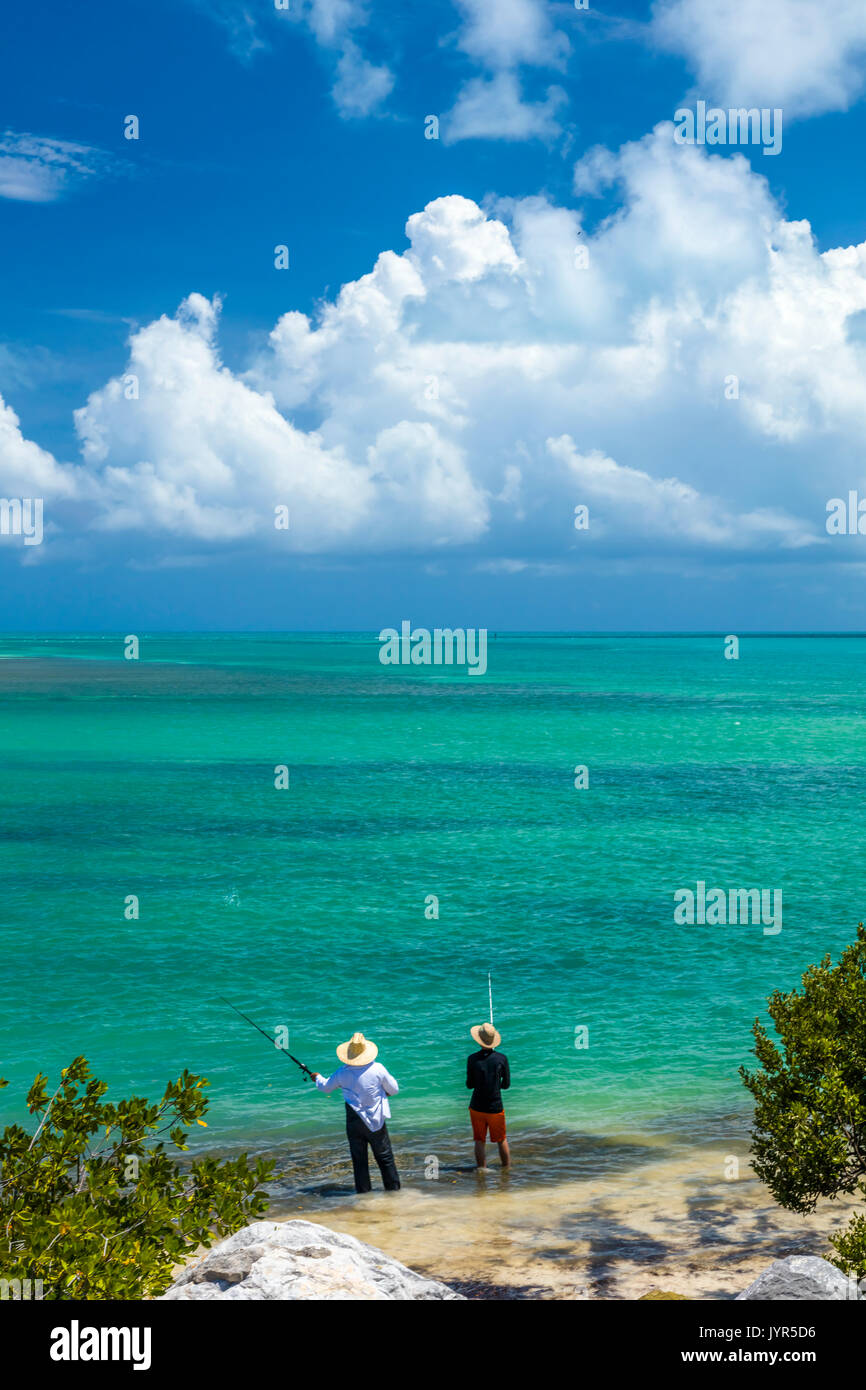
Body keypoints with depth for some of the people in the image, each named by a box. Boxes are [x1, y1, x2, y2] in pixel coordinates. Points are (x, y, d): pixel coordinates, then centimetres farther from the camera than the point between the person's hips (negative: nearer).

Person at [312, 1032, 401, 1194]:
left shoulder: (342, 1073, -4)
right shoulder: (377, 1069, -10)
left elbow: (326, 1087, 15)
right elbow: (394, 1090, 1)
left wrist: (317, 1077, 36)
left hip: (354, 1122, 1)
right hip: (375, 1121, -1)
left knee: (359, 1161, 7)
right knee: (385, 1158, 7)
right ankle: (394, 1192, 8)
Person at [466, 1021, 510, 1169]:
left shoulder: (473, 1059, -9)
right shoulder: (502, 1058, -9)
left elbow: (469, 1085, -3)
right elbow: (506, 1085, 0)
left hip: (477, 1107, 0)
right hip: (496, 1107, 0)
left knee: (480, 1141, 10)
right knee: (502, 1140, 16)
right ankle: (507, 1168, 23)